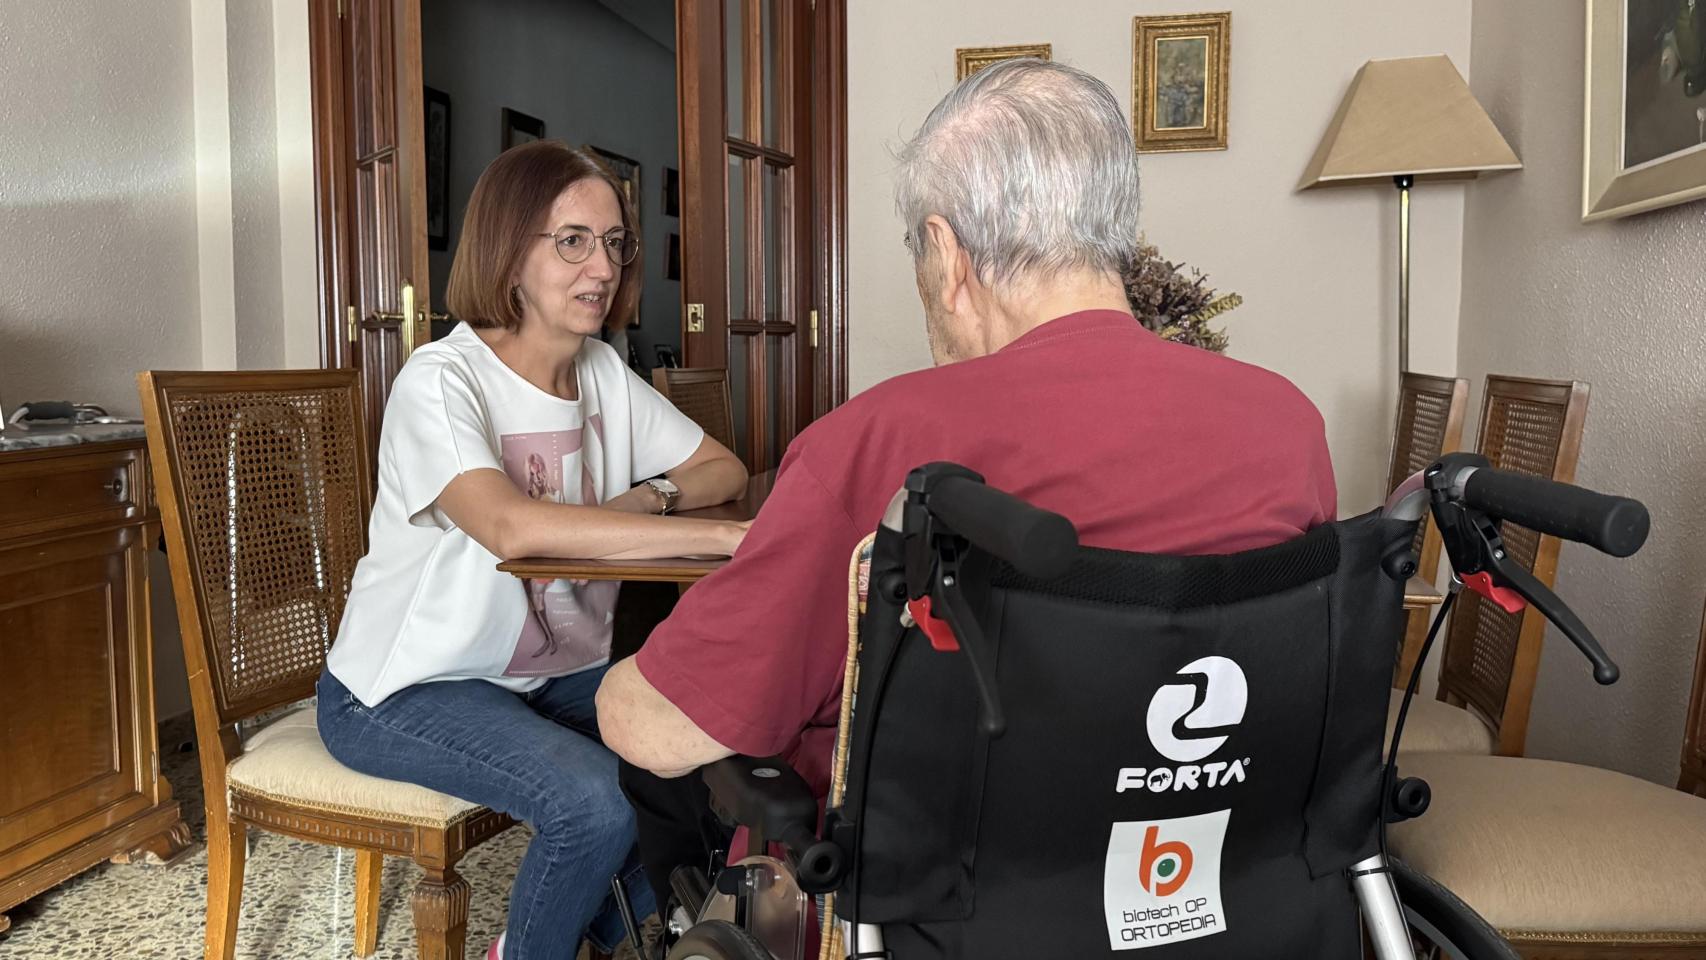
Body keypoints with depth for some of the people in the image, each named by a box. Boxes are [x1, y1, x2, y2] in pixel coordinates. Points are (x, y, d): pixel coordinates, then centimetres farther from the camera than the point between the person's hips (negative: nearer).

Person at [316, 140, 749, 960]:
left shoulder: (604, 374, 2)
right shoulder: (441, 380, -20)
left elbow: (724, 468, 5)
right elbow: (511, 526, -38)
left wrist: (650, 497, -18)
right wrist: (730, 536, -42)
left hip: (552, 671, 7)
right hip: (405, 690, -6)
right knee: (597, 801, -28)